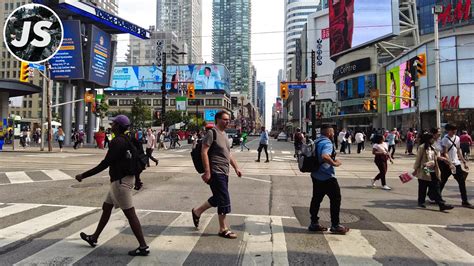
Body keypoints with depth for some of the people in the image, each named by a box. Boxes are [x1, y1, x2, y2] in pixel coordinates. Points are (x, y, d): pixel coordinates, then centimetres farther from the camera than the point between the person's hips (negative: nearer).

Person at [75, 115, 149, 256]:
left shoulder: (117, 142, -19)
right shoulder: (126, 140, 10)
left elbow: (104, 164, -21)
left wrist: (83, 175, -15)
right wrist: (136, 179, 23)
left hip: (120, 181, -10)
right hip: (123, 178, 10)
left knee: (130, 214, -7)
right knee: (106, 207, 22)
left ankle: (143, 247, -2)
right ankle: (94, 238, 37)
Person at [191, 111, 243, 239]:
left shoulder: (224, 134, 16)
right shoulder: (212, 133, -12)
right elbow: (204, 152, -17)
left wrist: (236, 168, 16)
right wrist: (207, 172, -22)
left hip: (224, 172, 9)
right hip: (216, 172, -9)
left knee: (217, 199, 18)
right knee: (224, 201, -4)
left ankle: (197, 211, 36)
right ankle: (223, 229, 11)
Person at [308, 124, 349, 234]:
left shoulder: (317, 142, 12)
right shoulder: (327, 143, -18)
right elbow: (325, 156, -36)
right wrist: (334, 163, -22)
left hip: (316, 175, 9)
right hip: (327, 177, -9)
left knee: (316, 199, 13)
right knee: (335, 199, 1)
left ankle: (314, 223, 19)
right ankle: (335, 225, 7)